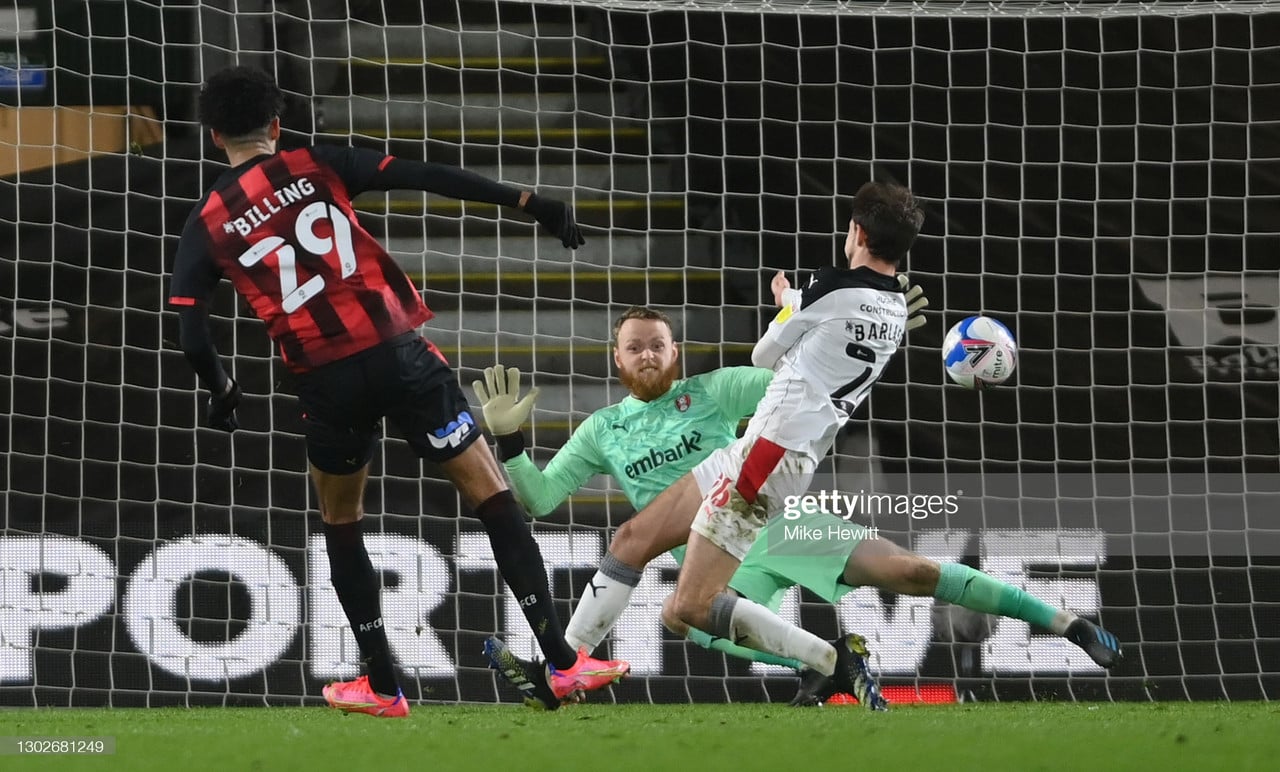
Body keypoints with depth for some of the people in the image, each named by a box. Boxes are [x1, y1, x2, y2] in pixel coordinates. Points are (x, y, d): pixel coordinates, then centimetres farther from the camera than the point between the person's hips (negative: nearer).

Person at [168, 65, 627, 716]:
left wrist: (221, 393, 21)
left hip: (325, 384, 1)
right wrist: (525, 202, -3)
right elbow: (426, 176, -3)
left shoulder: (206, 226, 9)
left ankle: (381, 685, 21)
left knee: (340, 521, 24)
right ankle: (559, 659, -7)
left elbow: (191, 336, 1)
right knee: (490, 492, 2)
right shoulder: (317, 168, 6)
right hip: (397, 354, -1)